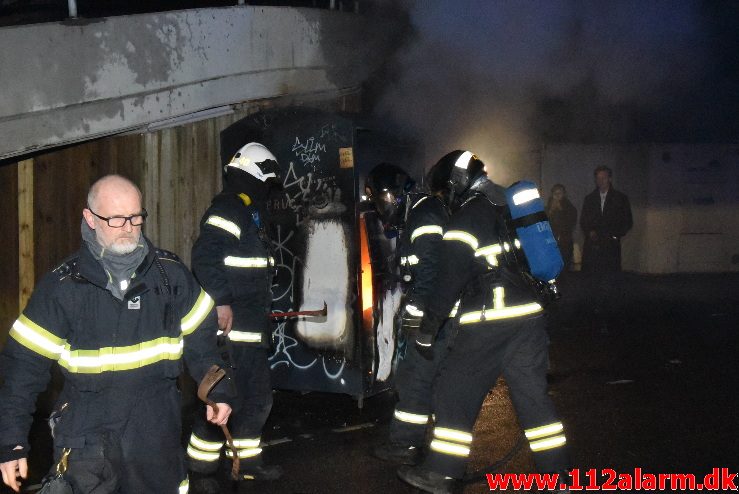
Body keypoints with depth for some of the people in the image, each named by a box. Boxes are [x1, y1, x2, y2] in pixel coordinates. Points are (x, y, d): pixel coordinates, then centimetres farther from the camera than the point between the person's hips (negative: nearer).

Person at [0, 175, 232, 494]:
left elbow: (199, 337, 9)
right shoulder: (61, 286, -8)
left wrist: (217, 391, 5)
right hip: (88, 440, -2)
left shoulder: (170, 273, -2)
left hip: (158, 434, 2)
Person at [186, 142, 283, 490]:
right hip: (230, 326, -11)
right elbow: (205, 256, -24)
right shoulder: (230, 207, -13)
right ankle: (200, 468, 6)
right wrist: (221, 302, -26)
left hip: (249, 326, 11)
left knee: (257, 396, 17)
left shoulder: (249, 210, 19)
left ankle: (246, 461, 29)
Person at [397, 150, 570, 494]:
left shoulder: (469, 215, -7)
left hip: (489, 322, -7)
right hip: (529, 315, 8)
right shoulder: (507, 207, 17)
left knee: (454, 391, 3)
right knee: (532, 394, 12)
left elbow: (449, 278, -11)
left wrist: (427, 329, -7)